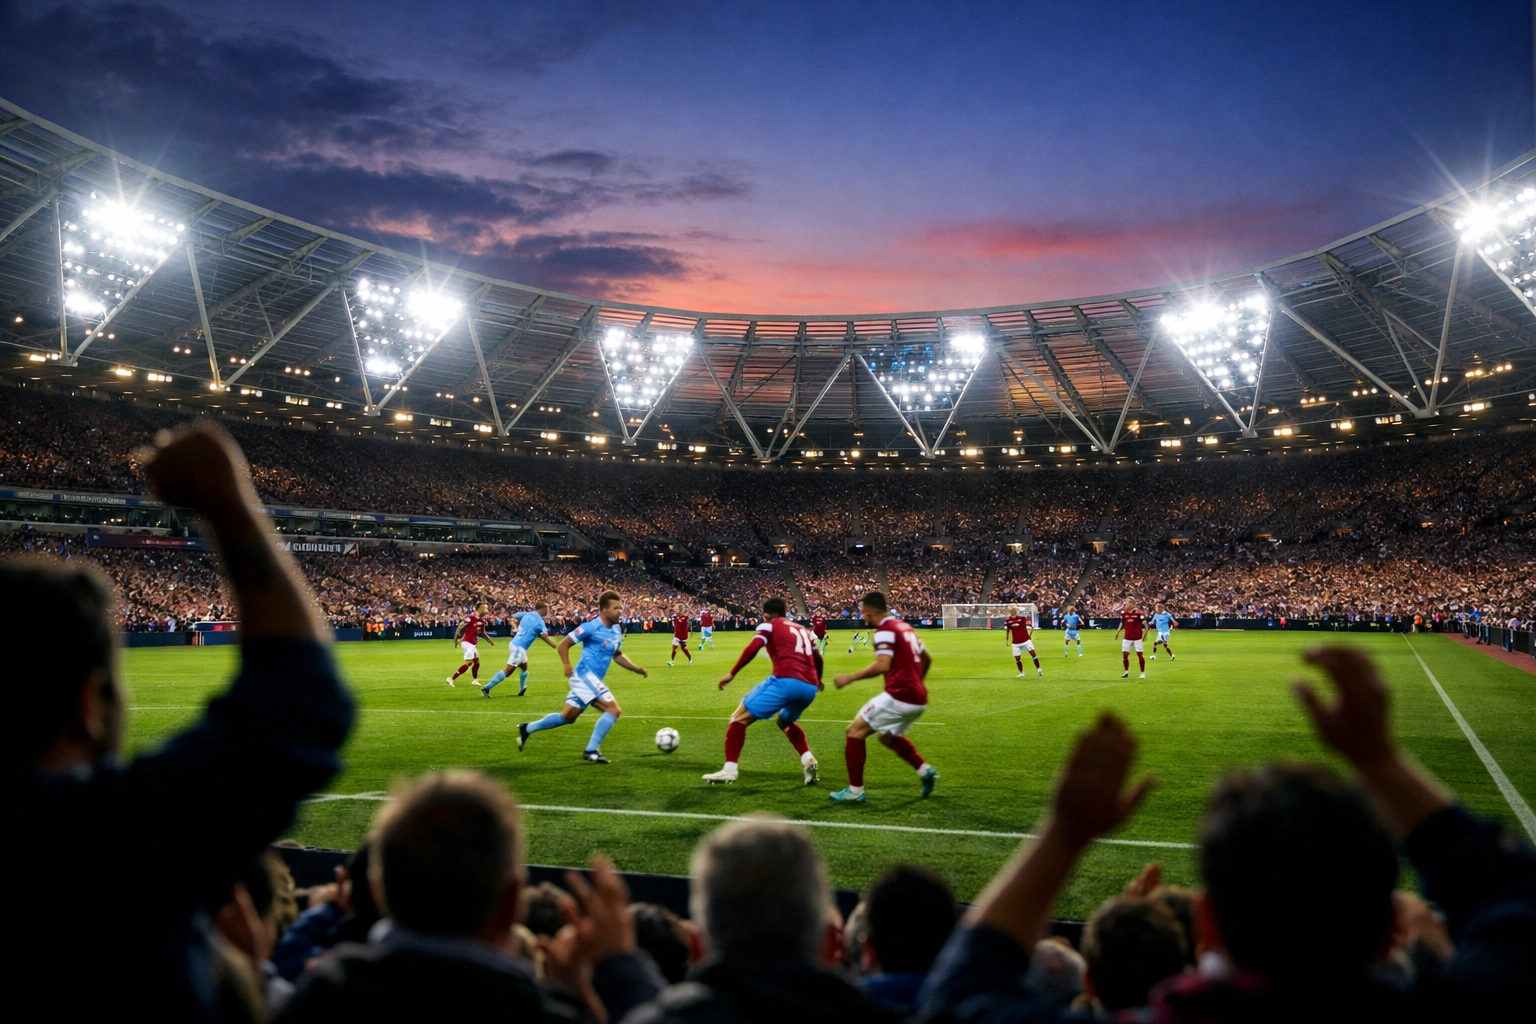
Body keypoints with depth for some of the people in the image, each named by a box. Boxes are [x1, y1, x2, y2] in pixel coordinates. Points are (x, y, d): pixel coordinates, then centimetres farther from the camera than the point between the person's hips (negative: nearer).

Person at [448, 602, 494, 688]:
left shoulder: (482, 620, 11)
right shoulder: (471, 617, -16)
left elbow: (482, 633, 24)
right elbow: (460, 627, -14)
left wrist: (490, 641, 25)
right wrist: (456, 638, -15)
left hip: (473, 644, 9)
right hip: (468, 643, -9)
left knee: (477, 662, 18)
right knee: (468, 663, -14)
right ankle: (451, 678, -14)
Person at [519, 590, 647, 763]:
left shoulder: (617, 630, 9)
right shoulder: (592, 627, -14)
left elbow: (617, 655, 23)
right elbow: (563, 645, -9)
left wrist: (636, 668, 11)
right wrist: (567, 665, -21)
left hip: (592, 679, 9)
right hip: (585, 676, -9)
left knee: (567, 717, 19)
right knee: (613, 710, -16)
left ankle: (527, 729, 34)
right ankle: (591, 750, -8)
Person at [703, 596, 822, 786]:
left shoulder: (769, 625, 13)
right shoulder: (804, 630, 29)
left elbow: (752, 648, -5)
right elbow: (818, 659, 31)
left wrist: (732, 673, -3)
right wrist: (817, 680, 50)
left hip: (785, 680, -6)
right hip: (809, 687, 6)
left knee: (740, 717, 7)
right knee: (785, 721, 35)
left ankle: (729, 770, -3)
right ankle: (808, 759, 14)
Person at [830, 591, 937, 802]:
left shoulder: (885, 630, -10)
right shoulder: (905, 627, 16)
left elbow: (883, 665, -23)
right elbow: (927, 658, 25)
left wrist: (850, 677, -15)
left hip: (900, 696, -9)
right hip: (918, 699, 9)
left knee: (855, 730, 1)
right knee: (887, 736, 29)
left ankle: (855, 791, 1)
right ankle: (925, 769, 16)